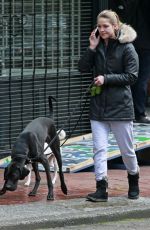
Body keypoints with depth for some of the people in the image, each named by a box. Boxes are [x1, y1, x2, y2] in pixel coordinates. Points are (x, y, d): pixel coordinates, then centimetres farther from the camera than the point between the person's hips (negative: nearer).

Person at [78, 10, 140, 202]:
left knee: (126, 149, 8)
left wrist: (106, 79, -16)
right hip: (98, 105, 4)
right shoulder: (98, 46, 8)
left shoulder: (127, 47, -7)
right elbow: (83, 68, 3)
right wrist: (92, 48, -9)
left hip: (120, 106, -4)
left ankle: (133, 182, 31)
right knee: (99, 148, -4)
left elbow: (131, 76, -10)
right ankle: (101, 189, -4)